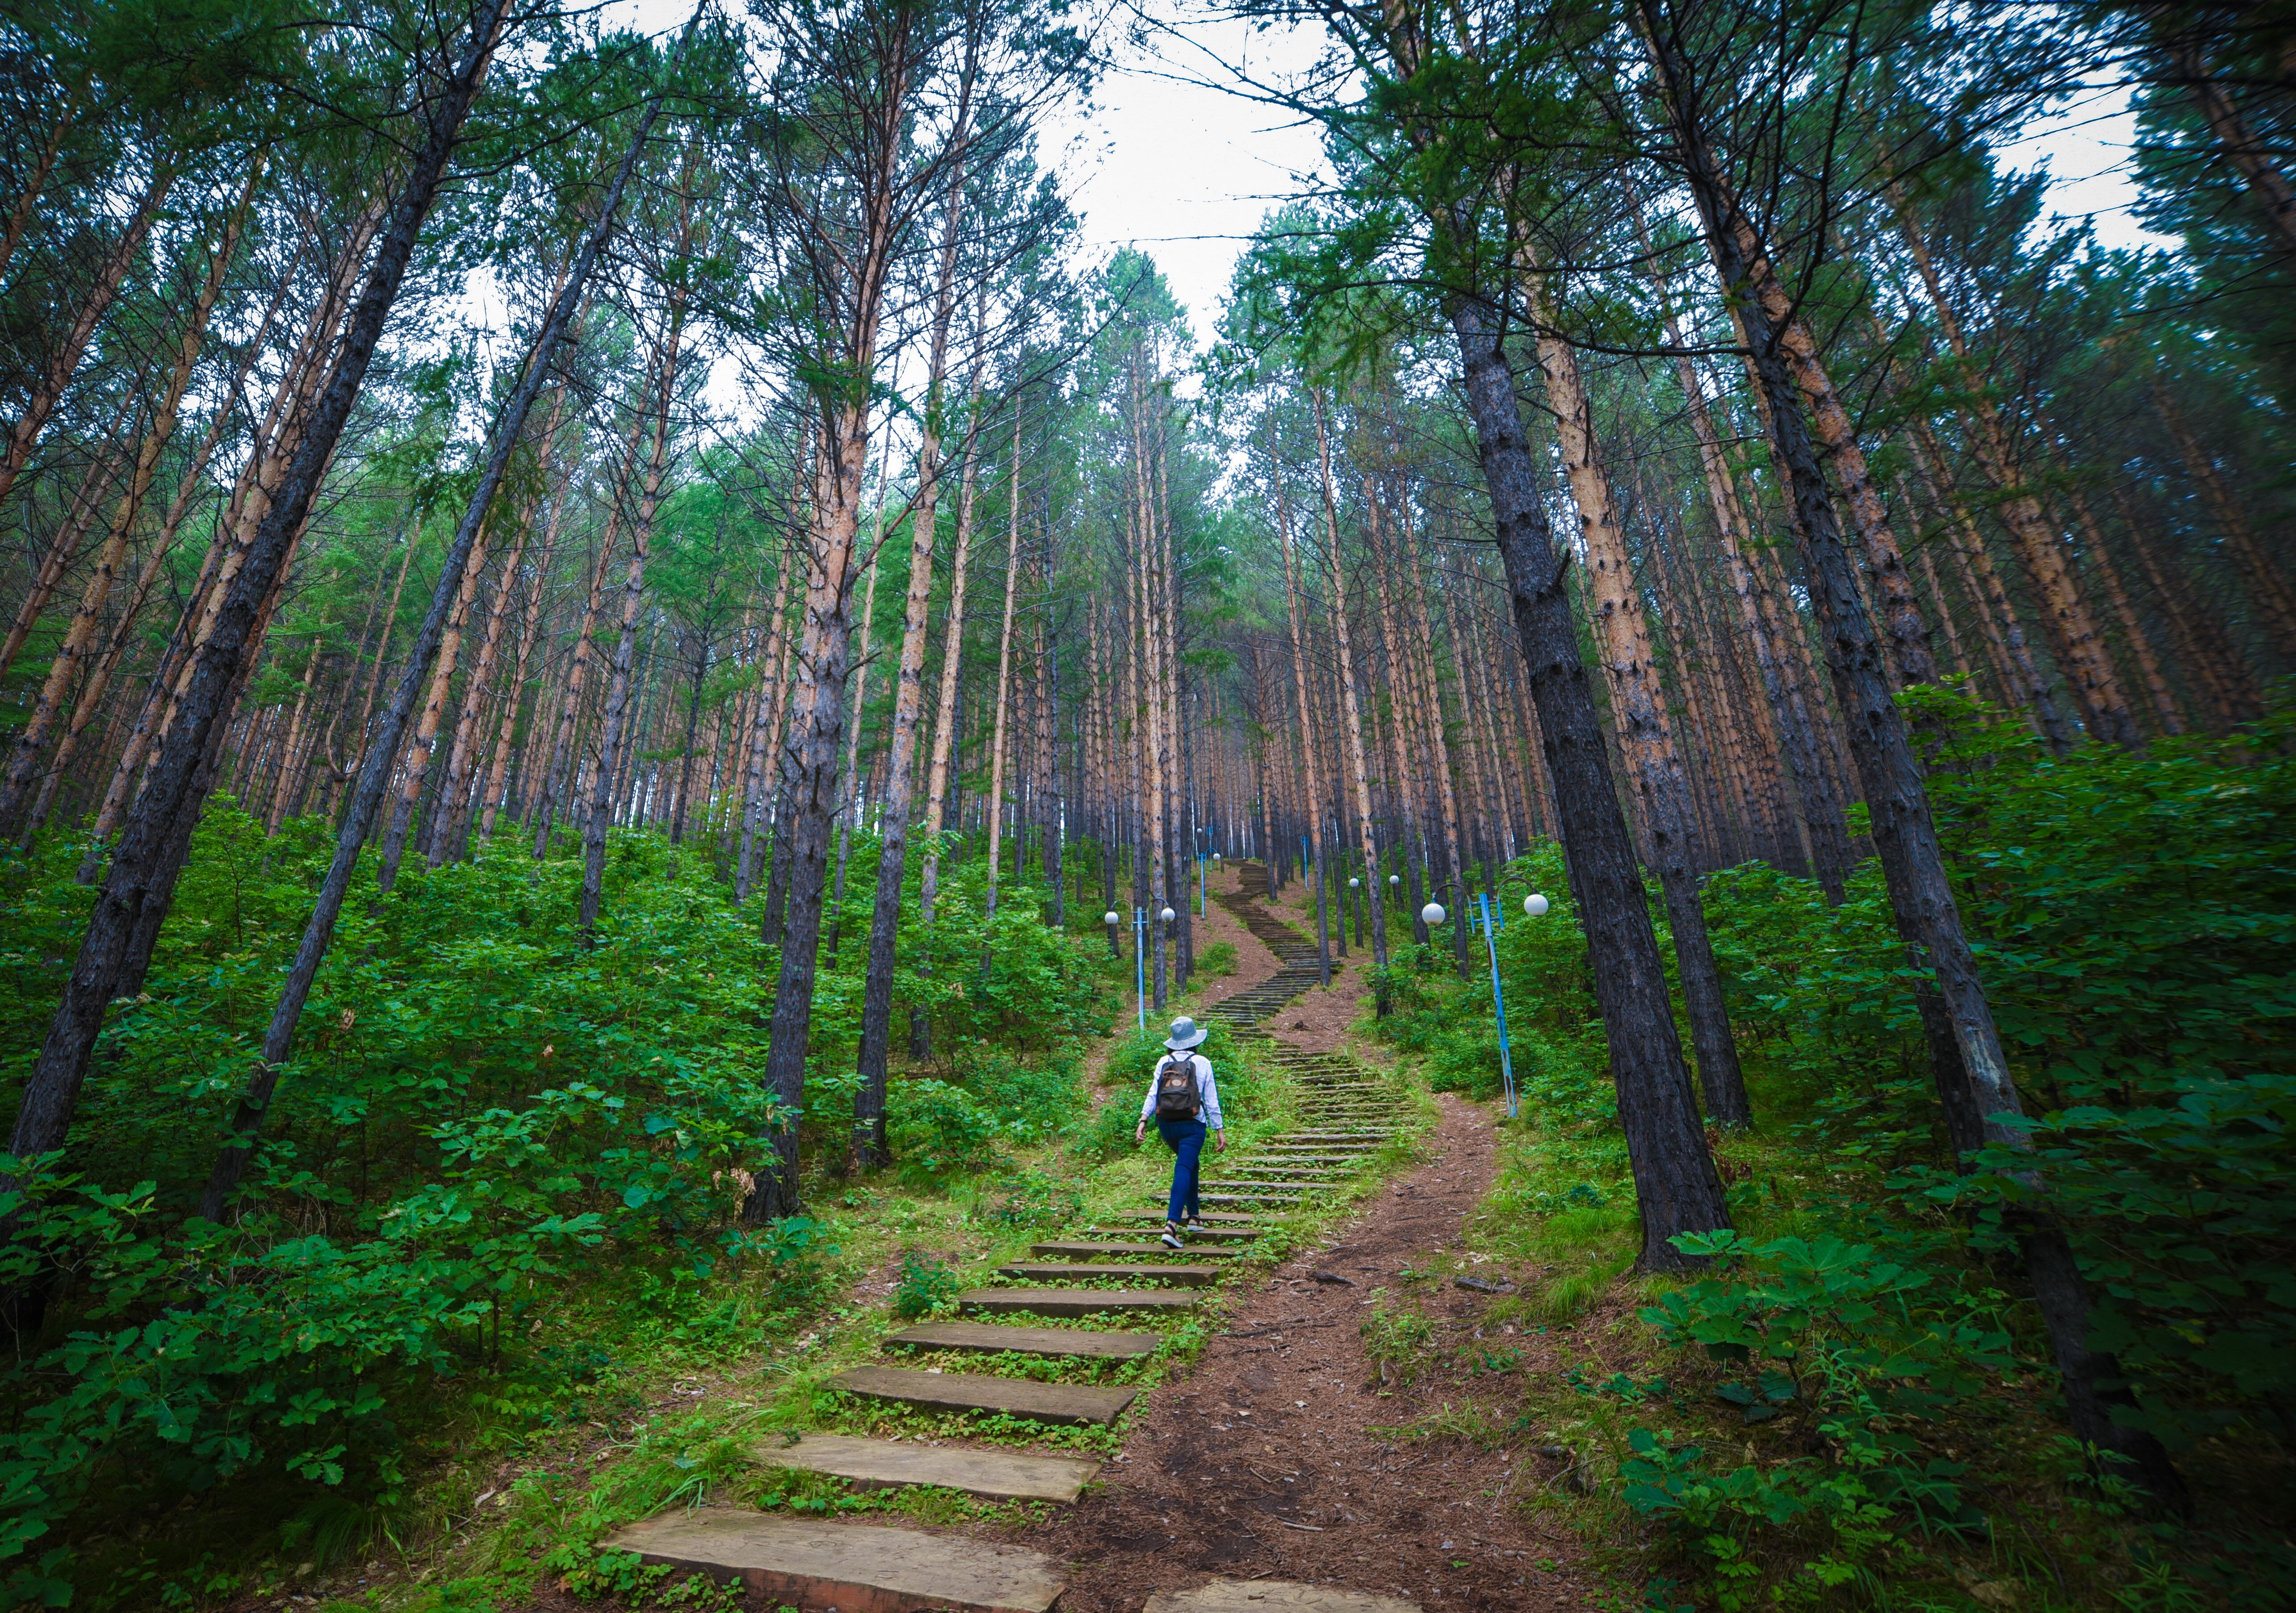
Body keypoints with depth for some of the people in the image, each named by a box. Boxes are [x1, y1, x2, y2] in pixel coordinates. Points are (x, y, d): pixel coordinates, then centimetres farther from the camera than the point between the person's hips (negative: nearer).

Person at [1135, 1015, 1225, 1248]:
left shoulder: (1163, 1062, 4)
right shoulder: (1202, 1063, -2)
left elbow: (1152, 1094, -4)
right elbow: (1211, 1100, -1)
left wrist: (1143, 1120, -7)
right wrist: (1220, 1130, 3)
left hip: (1166, 1124, 4)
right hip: (1192, 1125, -4)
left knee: (1190, 1163, 25)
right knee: (1184, 1170, -7)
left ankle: (1194, 1214, 32)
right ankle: (1172, 1224, -21)